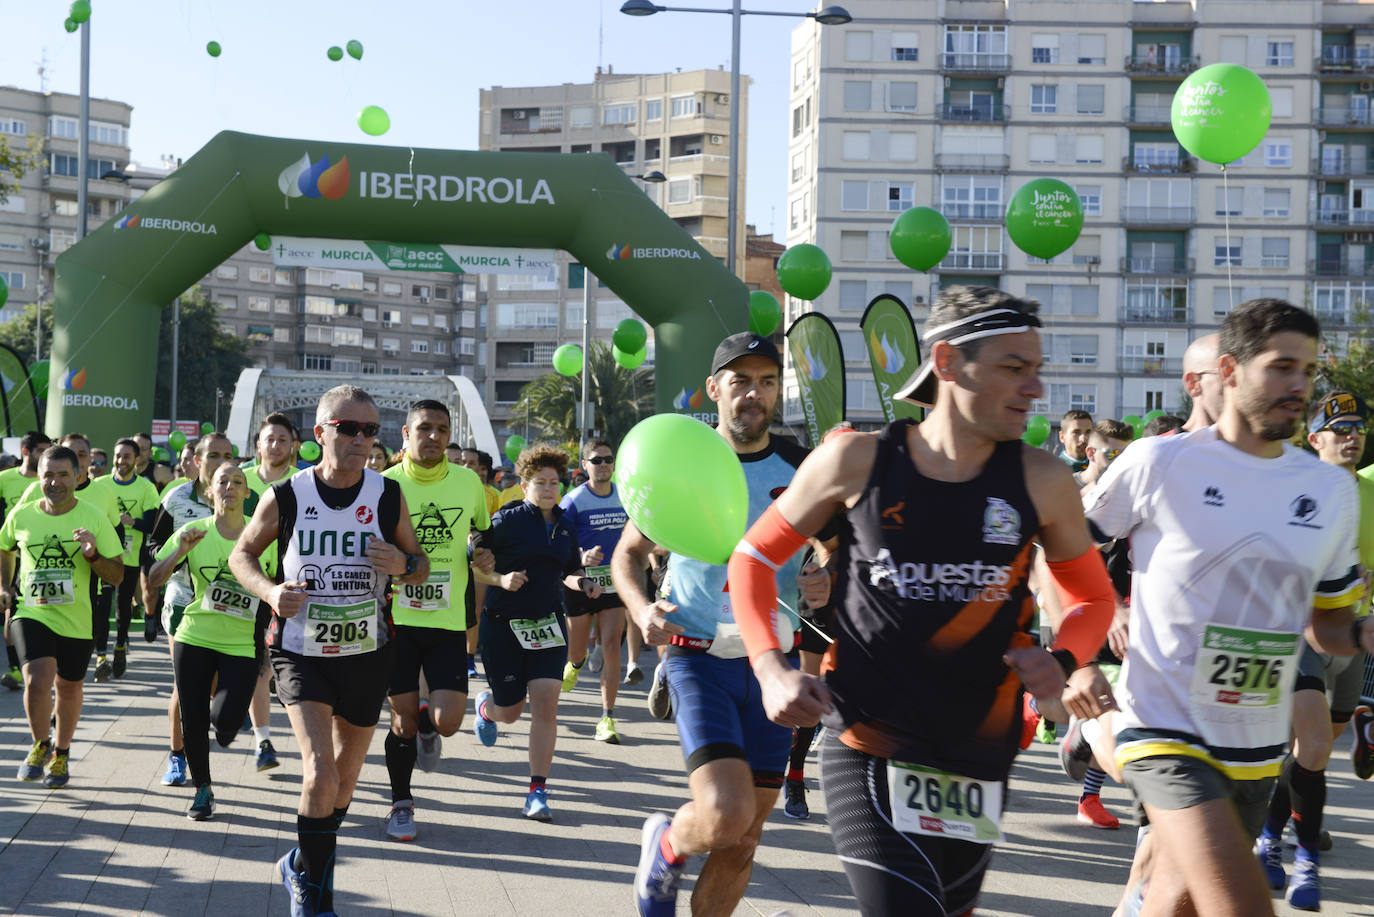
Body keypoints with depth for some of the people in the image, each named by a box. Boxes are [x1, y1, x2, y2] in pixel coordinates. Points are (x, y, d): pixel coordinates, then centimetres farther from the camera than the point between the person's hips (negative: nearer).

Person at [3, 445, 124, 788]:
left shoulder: (94, 517, -8)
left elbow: (116, 576, -5)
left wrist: (93, 555, -22)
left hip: (76, 618, 0)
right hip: (30, 613, 0)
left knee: (68, 687, 13)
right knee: (37, 679, -19)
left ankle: (61, 754, 36)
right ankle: (40, 744, 7)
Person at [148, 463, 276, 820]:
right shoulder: (194, 532, -1)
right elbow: (154, 579, -3)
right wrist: (180, 551, -19)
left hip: (243, 644, -1)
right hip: (195, 638, 1)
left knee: (226, 719, -14)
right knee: (192, 720, 2)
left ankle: (222, 718, 25)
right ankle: (202, 791, 23)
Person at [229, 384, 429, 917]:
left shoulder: (388, 497, -6)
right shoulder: (285, 497, -10)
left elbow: (420, 565, 7)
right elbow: (241, 555, 4)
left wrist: (404, 565, -18)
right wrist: (270, 591, -16)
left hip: (367, 654, 3)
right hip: (301, 650, -3)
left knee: (345, 778, 16)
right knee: (320, 773, -19)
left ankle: (303, 868, 44)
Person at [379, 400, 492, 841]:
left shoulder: (468, 482, 2)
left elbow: (483, 532, 19)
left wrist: (486, 557, -2)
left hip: (449, 621, 1)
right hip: (396, 618, -1)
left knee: (447, 721, -9)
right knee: (403, 719, 6)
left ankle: (427, 725, 29)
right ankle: (401, 803, 27)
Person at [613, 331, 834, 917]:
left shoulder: (802, 469, 2)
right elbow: (628, 554, 6)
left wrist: (826, 584, -11)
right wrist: (641, 608, -14)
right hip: (699, 656, -3)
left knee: (743, 840, 7)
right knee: (725, 814, -21)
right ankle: (666, 844, 14)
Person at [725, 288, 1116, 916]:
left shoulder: (1041, 482, -2)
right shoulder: (858, 462, -6)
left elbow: (1093, 598, 12)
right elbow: (753, 557, 5)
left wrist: (1062, 663, -9)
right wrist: (772, 670, -9)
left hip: (978, 762, 4)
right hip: (866, 751, -3)